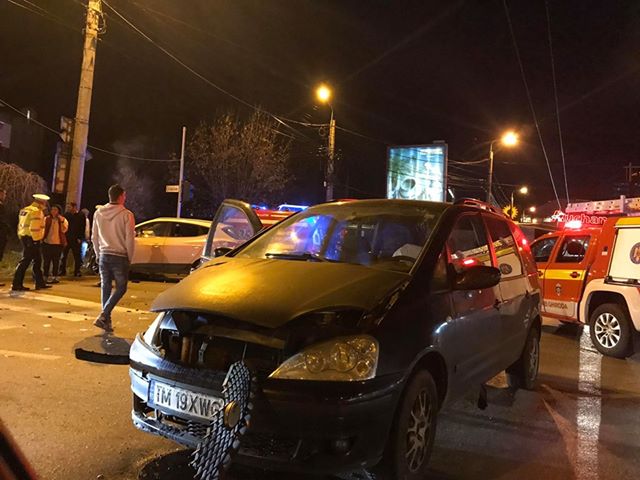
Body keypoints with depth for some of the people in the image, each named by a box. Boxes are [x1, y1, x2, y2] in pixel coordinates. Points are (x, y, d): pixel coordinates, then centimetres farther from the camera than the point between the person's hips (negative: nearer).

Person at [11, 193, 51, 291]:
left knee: (37, 261, 14)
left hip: (24, 237, 10)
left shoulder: (24, 210, 17)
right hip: (32, 239, -10)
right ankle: (17, 284, -1)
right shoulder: (36, 211, -13)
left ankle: (40, 283, 19)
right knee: (25, 261, -5)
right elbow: (34, 228, -20)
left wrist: (22, 238, 18)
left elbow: (21, 225, 17)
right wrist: (36, 240, -13)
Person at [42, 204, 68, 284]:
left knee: (56, 261, 5)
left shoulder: (63, 220, 3)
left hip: (58, 244, -1)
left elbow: (64, 230, -8)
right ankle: (46, 277, 13)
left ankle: (55, 277, 13)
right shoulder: (46, 219, 6)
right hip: (47, 243, 1)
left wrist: (62, 221, -18)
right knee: (47, 261, 5)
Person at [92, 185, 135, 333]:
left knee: (106, 288, 12)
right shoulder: (126, 215, -11)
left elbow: (94, 237, 11)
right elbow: (129, 239, -10)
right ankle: (103, 315, -10)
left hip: (104, 255, 5)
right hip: (120, 257, -5)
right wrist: (129, 258, 2)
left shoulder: (98, 213, 5)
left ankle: (107, 321, 14)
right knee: (121, 288, 5)